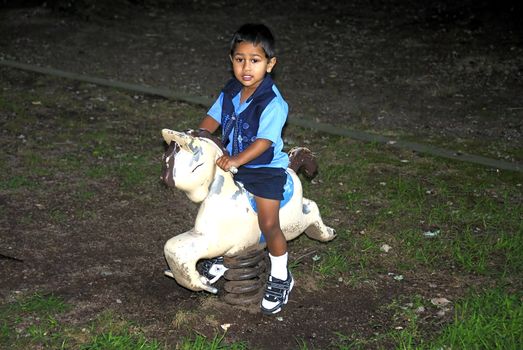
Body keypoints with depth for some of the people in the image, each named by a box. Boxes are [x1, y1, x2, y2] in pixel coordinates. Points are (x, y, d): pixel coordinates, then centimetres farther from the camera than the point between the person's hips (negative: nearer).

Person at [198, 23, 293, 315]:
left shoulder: (273, 102, -23)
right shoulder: (231, 92, -1)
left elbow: (265, 140, -29)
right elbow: (213, 117, 8)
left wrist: (237, 160, -38)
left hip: (266, 168, -7)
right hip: (231, 163, 7)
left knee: (269, 224, -11)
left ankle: (281, 278, 12)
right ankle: (222, 256, 38)